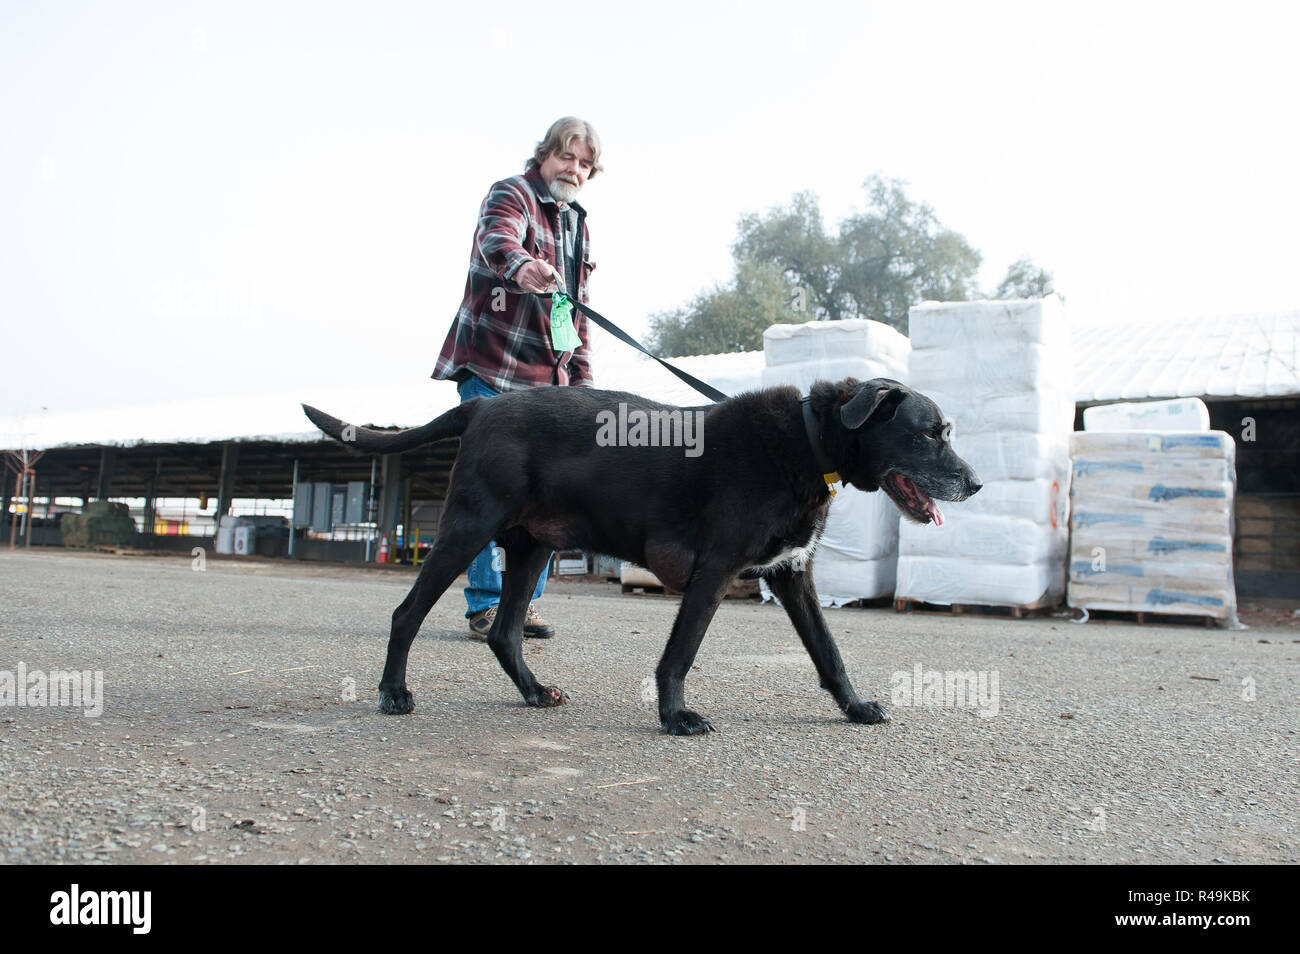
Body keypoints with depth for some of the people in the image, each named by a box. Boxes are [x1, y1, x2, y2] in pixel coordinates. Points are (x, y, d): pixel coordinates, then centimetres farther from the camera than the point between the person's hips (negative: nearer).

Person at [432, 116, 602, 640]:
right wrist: (519, 264, -50)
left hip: (547, 379, 7)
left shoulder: (577, 224, 23)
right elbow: (497, 237, -27)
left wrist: (581, 375, 15)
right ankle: (485, 603, 1)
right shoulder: (511, 194, -1)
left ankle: (524, 601, 13)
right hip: (492, 369, -7)